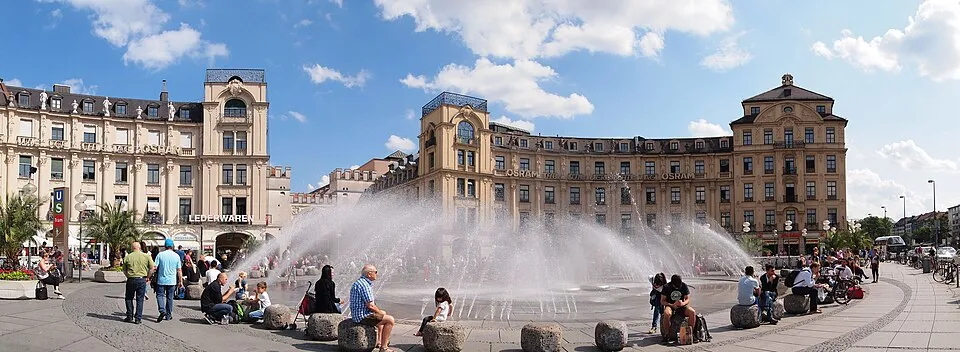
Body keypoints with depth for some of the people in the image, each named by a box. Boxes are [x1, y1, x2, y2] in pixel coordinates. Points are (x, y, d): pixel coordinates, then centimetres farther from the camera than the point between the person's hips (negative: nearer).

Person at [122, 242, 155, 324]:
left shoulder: (127, 257, 0)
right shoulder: (146, 256, -1)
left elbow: (124, 270, 4)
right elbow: (152, 268, -2)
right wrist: (147, 277, 7)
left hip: (131, 280, 0)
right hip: (142, 280, 0)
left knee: (129, 298, 15)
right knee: (140, 300, 7)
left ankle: (130, 317, 13)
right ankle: (138, 319, 6)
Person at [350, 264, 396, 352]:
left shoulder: (359, 282, 14)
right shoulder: (364, 284, -21)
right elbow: (370, 305, -24)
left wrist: (380, 311, 13)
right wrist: (380, 312, -6)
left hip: (357, 314, 11)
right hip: (363, 317, -11)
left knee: (383, 314, 31)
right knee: (390, 319, -13)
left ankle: (379, 342, 35)